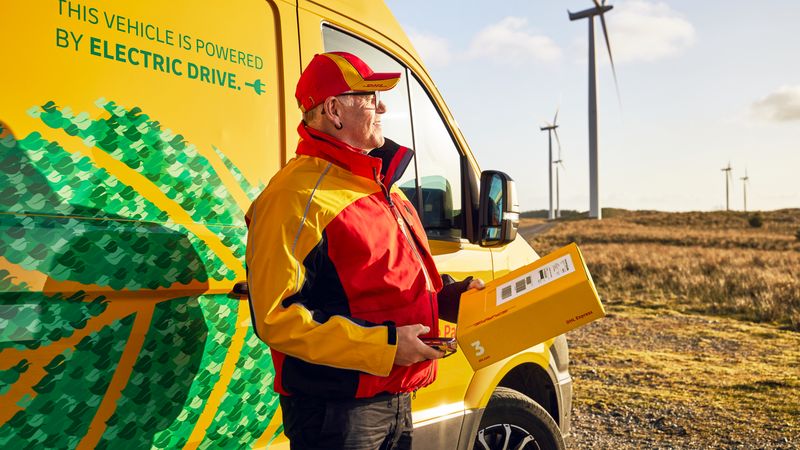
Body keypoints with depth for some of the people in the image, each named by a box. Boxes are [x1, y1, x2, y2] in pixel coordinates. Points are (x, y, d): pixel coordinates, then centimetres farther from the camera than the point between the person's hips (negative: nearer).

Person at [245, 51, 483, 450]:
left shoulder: (380, 186, 12)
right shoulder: (299, 195, -17)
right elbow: (275, 317, -21)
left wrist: (454, 295, 5)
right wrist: (384, 345, -22)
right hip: (335, 412, -8)